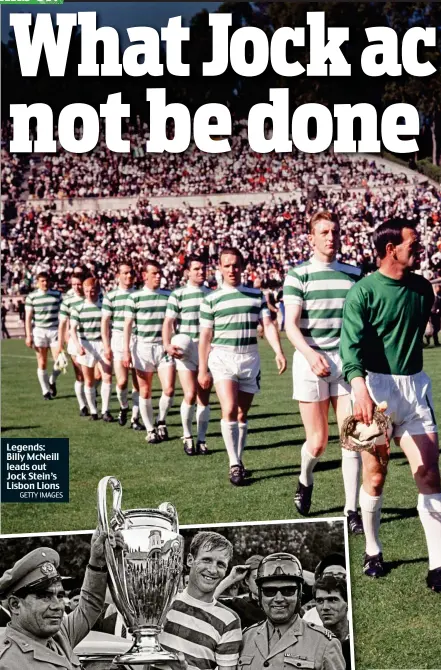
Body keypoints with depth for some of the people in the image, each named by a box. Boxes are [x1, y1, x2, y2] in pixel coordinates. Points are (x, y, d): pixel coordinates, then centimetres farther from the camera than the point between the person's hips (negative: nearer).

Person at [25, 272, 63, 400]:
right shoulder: (31, 297, 1)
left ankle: (52, 381, 23)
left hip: (55, 330, 1)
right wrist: (28, 336, -4)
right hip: (39, 331, -1)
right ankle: (45, 391, 12)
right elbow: (28, 318, 2)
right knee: (42, 364, 1)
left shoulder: (57, 295, 4)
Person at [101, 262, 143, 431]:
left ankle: (135, 418, 11)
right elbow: (104, 322, 1)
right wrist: (106, 346, -5)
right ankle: (123, 407, 21)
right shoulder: (111, 296, 2)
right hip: (118, 341, -2)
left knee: (138, 383, 1)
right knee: (122, 381, -9)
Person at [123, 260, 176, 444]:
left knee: (169, 389, -11)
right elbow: (127, 325, 0)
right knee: (145, 392, 4)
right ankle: (150, 430, 17)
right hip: (143, 347, -1)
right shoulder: (135, 297, 1)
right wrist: (126, 350, -6)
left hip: (165, 347, 1)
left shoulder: (169, 296, 8)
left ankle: (161, 421, 14)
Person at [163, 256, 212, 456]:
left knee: (204, 398, 4)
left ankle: (201, 440, 13)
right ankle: (187, 436, 7)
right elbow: (168, 321, -5)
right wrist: (167, 344, -18)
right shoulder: (178, 294, 0)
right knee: (190, 395, -13)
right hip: (185, 351, -3)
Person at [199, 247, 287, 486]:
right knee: (229, 410, -18)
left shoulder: (256, 294, 7)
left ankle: (239, 460, 22)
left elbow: (268, 325, 0)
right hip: (222, 358, -2)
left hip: (250, 359, 2)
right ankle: (234, 464, -13)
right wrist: (202, 370, 2)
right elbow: (205, 336, 5)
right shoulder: (211, 299, 3)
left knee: (242, 414, 9)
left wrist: (279, 352, -15)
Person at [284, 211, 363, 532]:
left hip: (348, 361, 3)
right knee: (318, 441, 2)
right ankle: (305, 481, 34)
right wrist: (311, 354, -24)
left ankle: (352, 509, 5)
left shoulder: (354, 273, 9)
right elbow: (291, 324, -8)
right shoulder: (298, 274, -1)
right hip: (311, 361, -2)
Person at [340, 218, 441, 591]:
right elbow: (351, 343, -20)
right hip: (375, 385, -4)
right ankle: (373, 552, 24)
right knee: (375, 476, 5)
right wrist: (360, 387, -35)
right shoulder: (364, 291, -9)